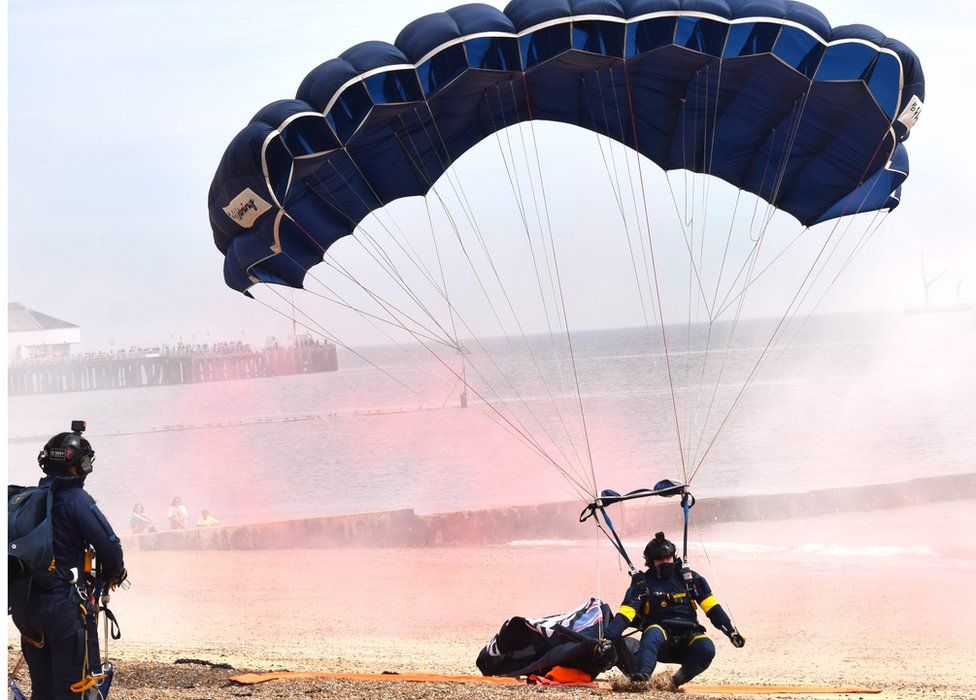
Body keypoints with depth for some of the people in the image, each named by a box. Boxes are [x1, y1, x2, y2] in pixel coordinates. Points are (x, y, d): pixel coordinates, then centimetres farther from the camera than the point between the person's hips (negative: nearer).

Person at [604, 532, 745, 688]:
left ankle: (677, 680, -16)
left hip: (687, 637, 2)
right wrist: (608, 637, -22)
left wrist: (731, 631, 0)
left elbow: (712, 607, 9)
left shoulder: (689, 578, 10)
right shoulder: (642, 583, 5)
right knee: (653, 633, -37)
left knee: (707, 649, -30)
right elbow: (626, 612, -7)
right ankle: (640, 675, -57)